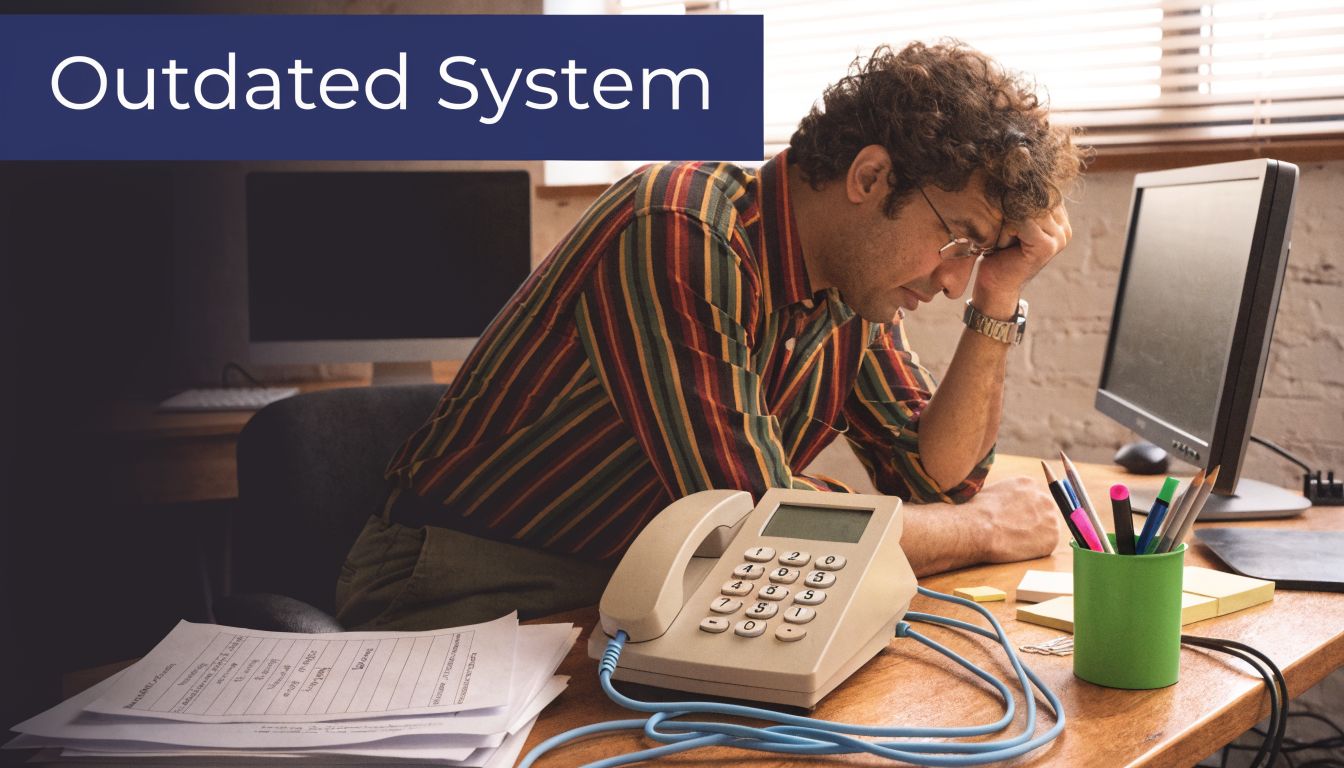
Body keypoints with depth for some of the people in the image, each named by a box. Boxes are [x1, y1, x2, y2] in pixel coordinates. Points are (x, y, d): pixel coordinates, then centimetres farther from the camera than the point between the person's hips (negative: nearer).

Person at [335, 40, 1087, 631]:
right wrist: (984, 527, -14)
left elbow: (932, 477, 6)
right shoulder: (681, 235, -26)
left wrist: (998, 305, -6)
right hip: (472, 598, -6)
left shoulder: (860, 282, 1)